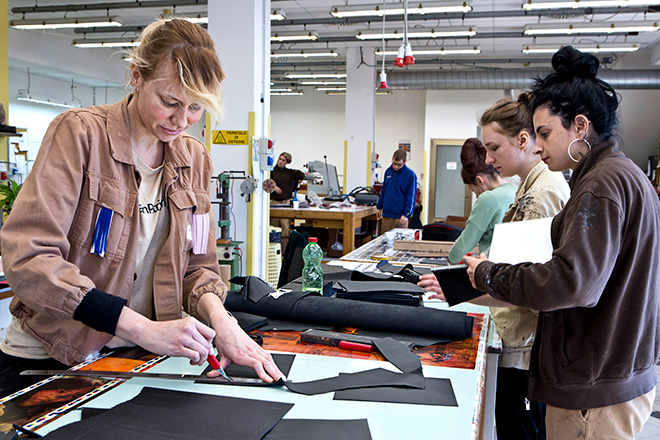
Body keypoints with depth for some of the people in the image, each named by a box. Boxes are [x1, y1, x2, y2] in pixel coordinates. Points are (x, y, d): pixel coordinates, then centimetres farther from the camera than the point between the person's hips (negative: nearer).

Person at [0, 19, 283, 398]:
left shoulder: (195, 160, 5)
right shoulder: (81, 133, -12)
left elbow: (197, 265, 8)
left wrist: (218, 317, -16)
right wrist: (143, 328, -29)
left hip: (136, 359, 4)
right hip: (49, 359, -4)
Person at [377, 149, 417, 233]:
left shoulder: (410, 174, -8)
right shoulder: (388, 171, 9)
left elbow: (411, 197, -8)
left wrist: (406, 214, -14)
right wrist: (379, 207, 17)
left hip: (400, 216, -5)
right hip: (386, 214, 5)